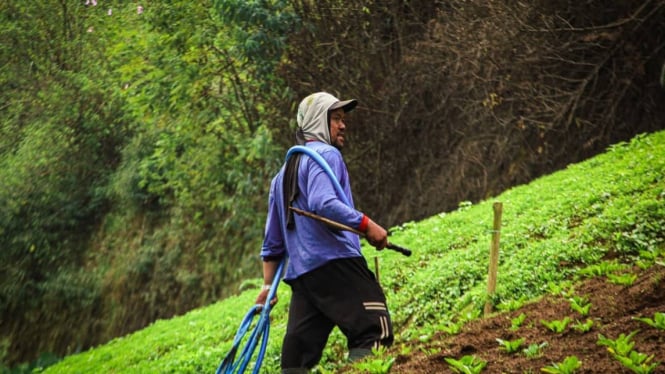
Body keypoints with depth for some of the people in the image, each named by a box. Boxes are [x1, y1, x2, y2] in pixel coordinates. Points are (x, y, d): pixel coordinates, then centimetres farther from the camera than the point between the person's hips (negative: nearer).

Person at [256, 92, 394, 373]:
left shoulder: (283, 174, 28)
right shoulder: (325, 154, 1)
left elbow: (272, 241, 26)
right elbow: (323, 203, -20)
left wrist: (268, 285, 25)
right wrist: (366, 224, -20)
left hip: (300, 273, 9)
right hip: (335, 261, -9)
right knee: (374, 332, -13)